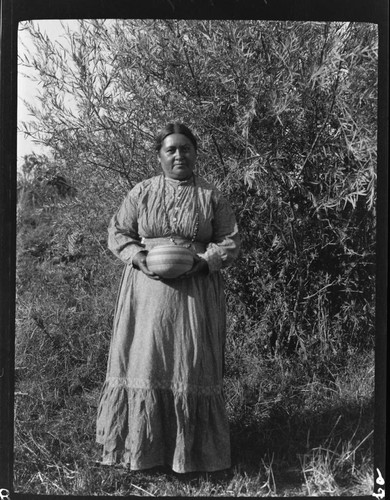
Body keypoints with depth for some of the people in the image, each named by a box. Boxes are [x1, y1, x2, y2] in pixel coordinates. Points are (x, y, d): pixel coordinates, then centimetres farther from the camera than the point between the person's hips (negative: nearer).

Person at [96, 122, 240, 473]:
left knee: (192, 363, 2)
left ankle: (192, 449, 18)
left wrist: (203, 262, -14)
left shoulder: (211, 196, 5)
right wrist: (140, 258, -11)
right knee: (144, 361, 2)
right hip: (148, 289, 1)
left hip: (195, 292, 0)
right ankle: (141, 447, 18)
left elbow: (231, 242, 4)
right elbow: (117, 233, 8)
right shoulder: (141, 192, 7)